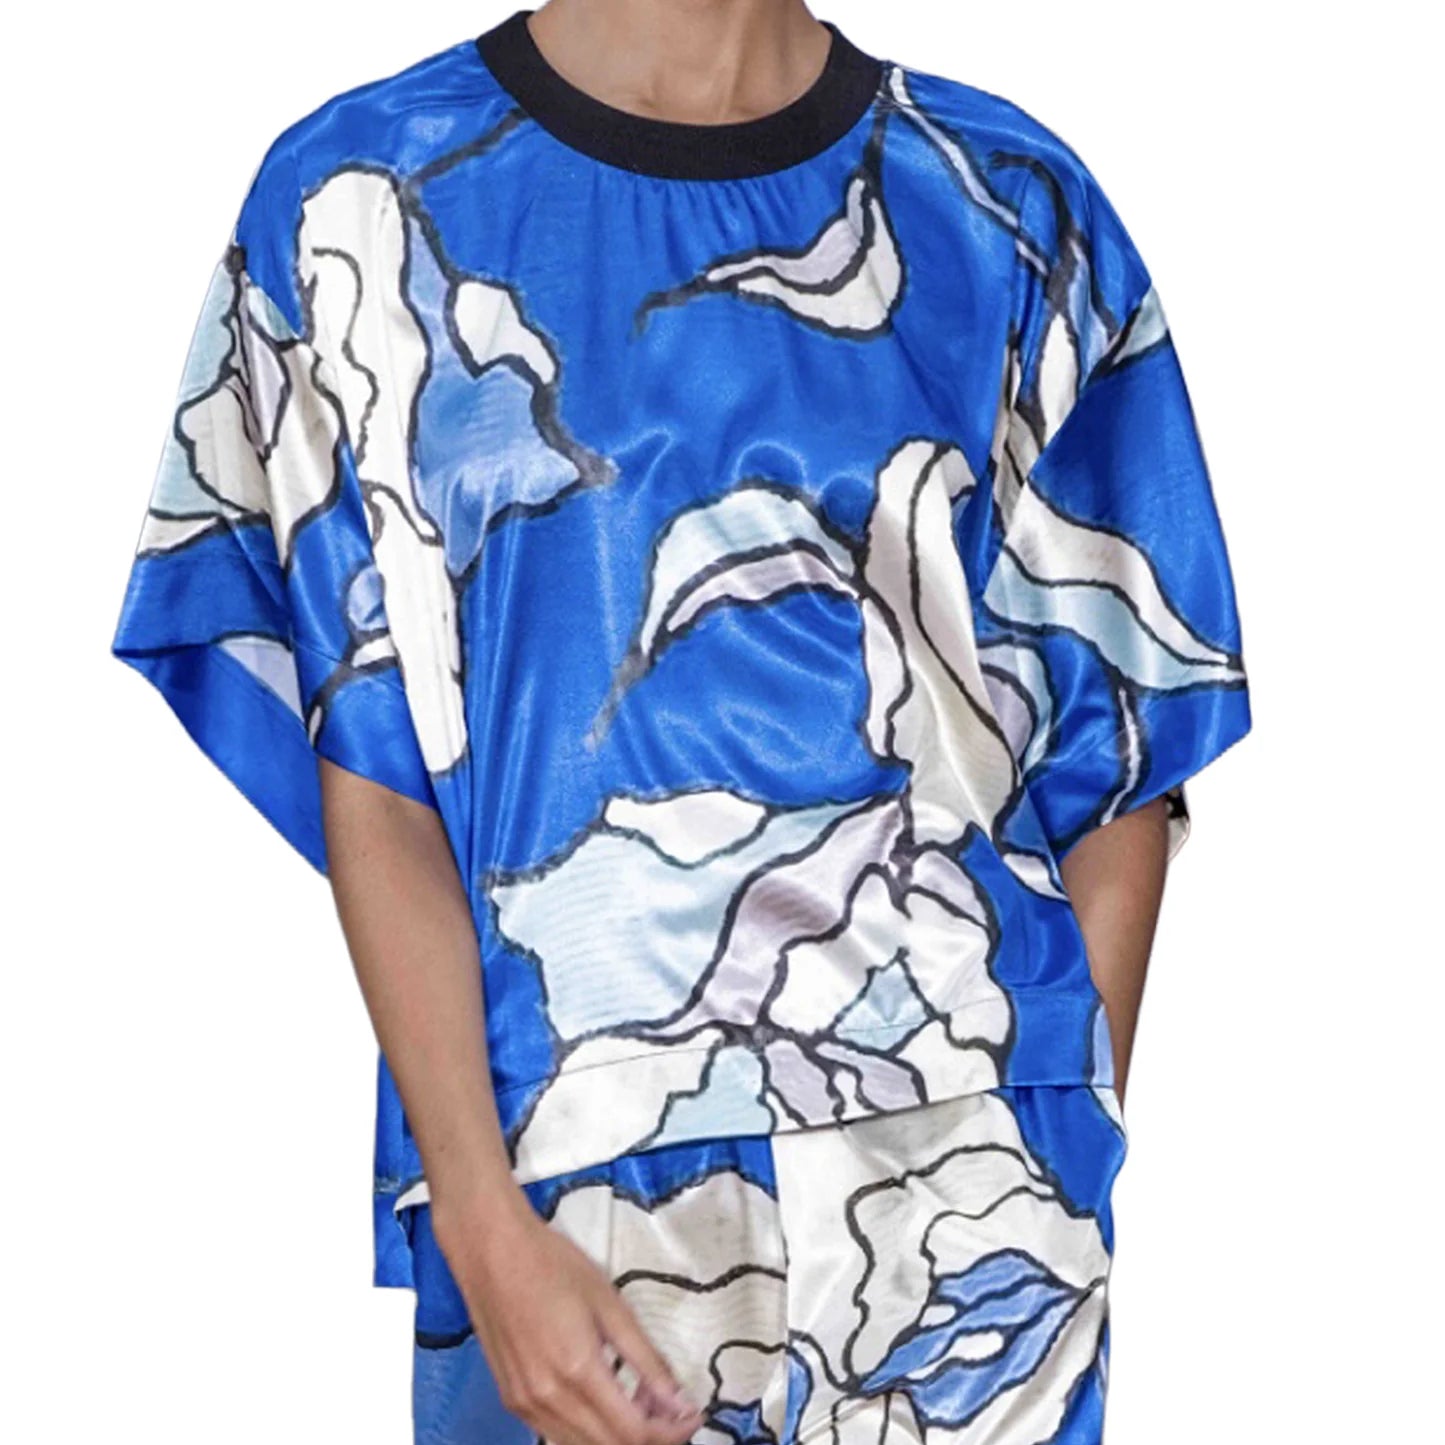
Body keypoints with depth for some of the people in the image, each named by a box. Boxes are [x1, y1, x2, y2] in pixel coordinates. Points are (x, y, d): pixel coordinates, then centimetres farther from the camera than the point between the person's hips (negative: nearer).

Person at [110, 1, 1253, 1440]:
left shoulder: (1009, 204, 1)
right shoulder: (363, 203, -3)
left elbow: (1119, 743, 4)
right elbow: (373, 775, -5)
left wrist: (1071, 1160, 0)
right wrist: (483, 1227, -11)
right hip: (564, 1188, -1)